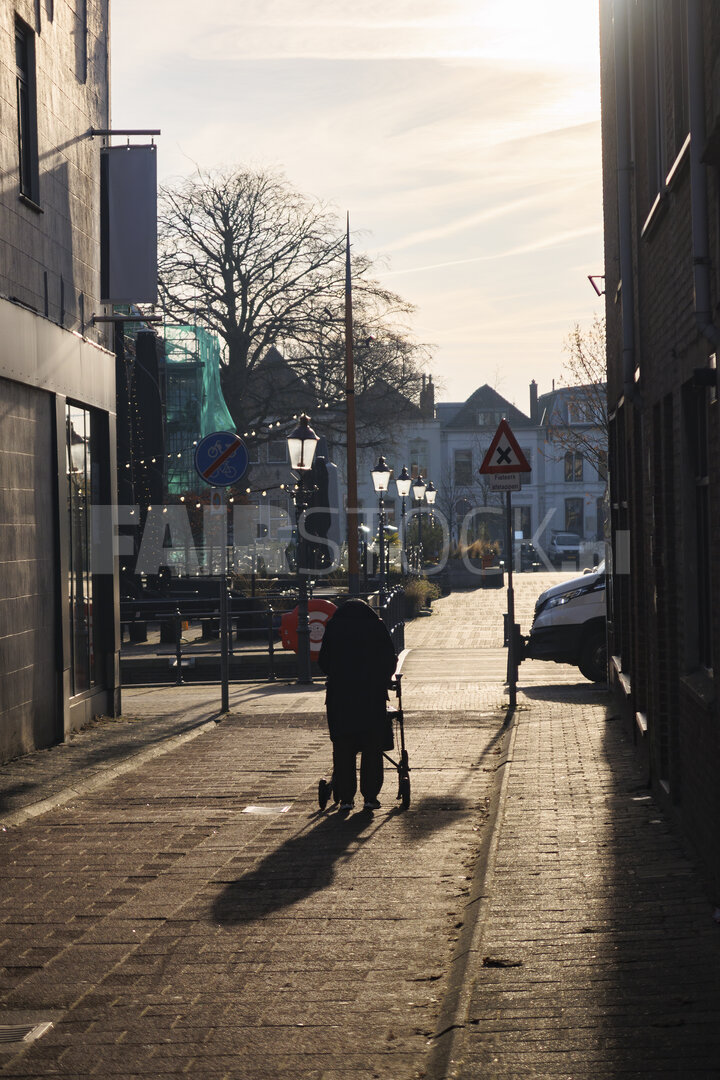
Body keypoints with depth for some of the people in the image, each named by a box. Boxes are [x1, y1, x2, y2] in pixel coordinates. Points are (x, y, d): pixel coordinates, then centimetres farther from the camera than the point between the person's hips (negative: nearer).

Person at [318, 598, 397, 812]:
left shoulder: (334, 627, 8)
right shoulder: (376, 626, 6)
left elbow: (323, 661, 10)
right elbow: (390, 658, 6)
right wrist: (382, 680, 20)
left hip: (340, 694, 1)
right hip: (372, 696, -1)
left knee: (342, 748, 5)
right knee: (372, 748, 6)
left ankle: (345, 797, 3)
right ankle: (370, 796, 4)